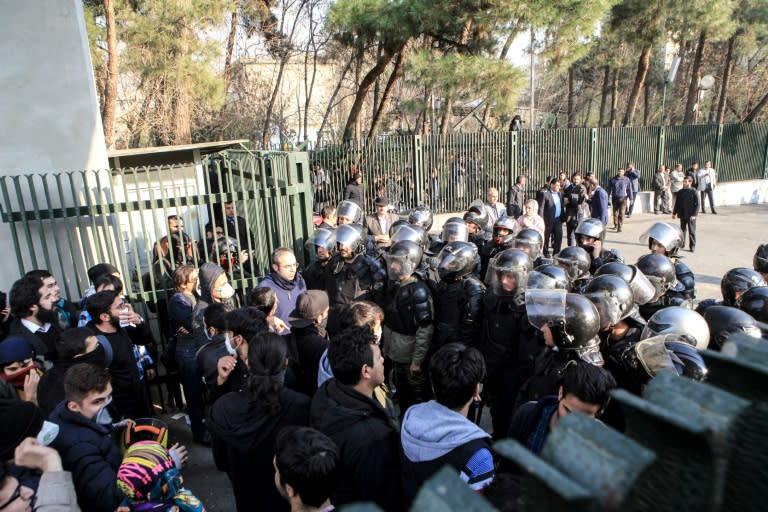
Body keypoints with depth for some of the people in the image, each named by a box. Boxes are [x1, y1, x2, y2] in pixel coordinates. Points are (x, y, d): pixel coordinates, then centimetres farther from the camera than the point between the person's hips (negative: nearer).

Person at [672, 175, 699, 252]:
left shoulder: (693, 192, -8)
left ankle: (692, 246, 7)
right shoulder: (680, 192, 7)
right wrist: (674, 213, 11)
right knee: (682, 229, 14)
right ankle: (681, 243, 25)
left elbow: (697, 204, -10)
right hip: (682, 215, 5)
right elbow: (677, 203, 14)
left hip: (691, 215, -5)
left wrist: (694, 214, -16)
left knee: (691, 231, 1)